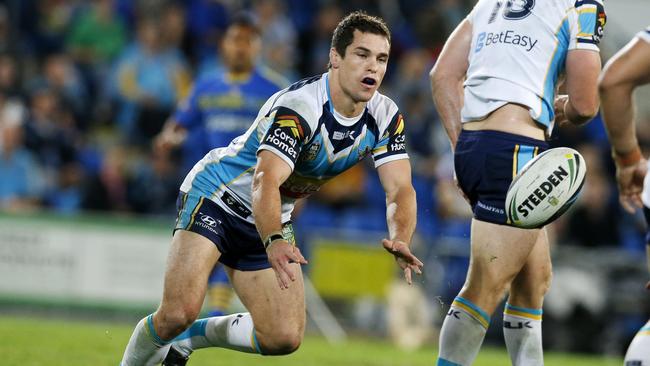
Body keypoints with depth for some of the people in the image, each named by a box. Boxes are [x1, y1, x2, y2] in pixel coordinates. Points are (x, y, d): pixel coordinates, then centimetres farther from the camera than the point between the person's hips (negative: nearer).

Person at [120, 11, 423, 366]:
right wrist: (274, 242, -61)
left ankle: (194, 334, 18)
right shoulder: (298, 107, -31)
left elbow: (400, 190, -15)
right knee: (177, 314, -24)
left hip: (269, 222, 6)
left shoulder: (386, 117, -11)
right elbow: (265, 181, -42)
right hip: (214, 196, -6)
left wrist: (399, 238, -38)